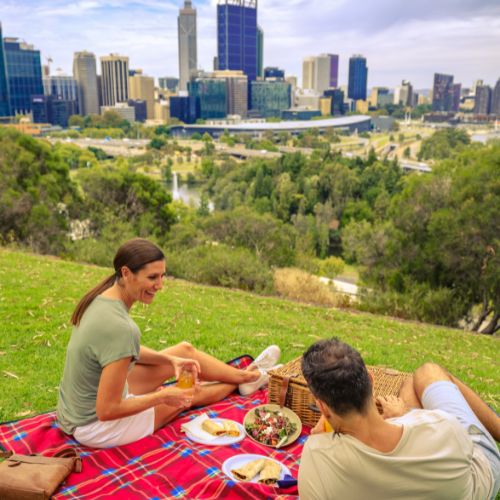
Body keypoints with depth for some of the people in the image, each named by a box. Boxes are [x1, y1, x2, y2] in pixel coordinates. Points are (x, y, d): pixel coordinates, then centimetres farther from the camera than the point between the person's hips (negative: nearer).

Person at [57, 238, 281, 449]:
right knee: (192, 393, 11)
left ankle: (244, 375, 35)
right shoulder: (119, 327, -36)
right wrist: (162, 397, -18)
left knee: (185, 350, 12)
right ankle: (243, 381, 42)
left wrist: (169, 359, -2)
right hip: (95, 428, -7)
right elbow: (107, 411, -30)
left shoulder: (102, 296, -8)